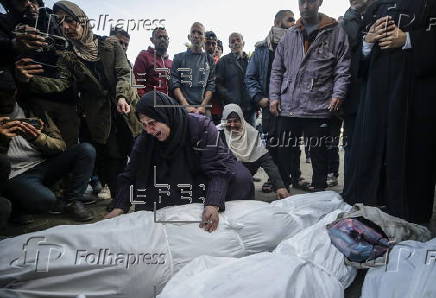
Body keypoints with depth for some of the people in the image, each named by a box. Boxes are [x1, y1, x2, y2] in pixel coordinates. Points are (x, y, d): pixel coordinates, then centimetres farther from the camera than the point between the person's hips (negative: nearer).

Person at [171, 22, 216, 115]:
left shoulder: (209, 59, 14)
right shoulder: (179, 58, 11)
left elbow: (211, 85, 5)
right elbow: (175, 84, 1)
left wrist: (203, 106, -9)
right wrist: (186, 105, -12)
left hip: (204, 109, 1)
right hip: (183, 107, -1)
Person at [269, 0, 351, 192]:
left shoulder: (335, 32, 5)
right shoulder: (289, 35, 15)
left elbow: (343, 68, 1)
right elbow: (277, 70, 15)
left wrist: (338, 93, -12)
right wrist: (274, 96, 6)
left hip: (318, 107, -3)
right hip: (288, 107, 3)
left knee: (318, 153, 7)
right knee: (285, 151, 9)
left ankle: (318, 189, 21)